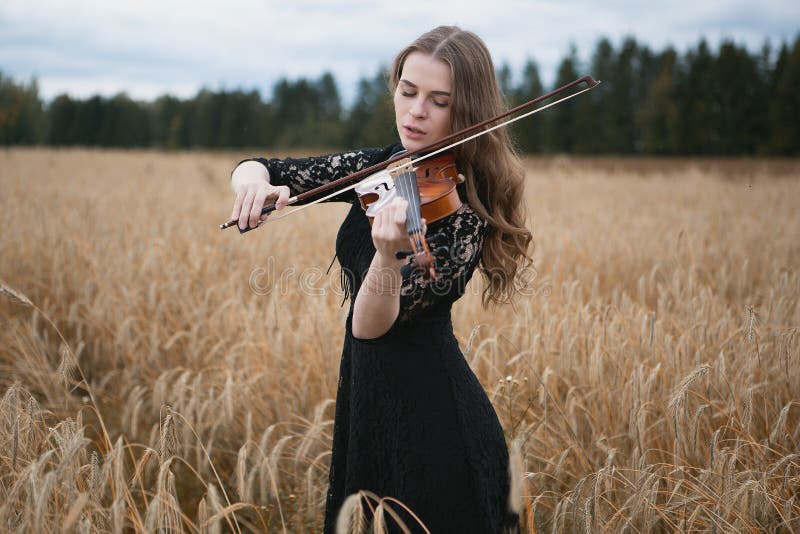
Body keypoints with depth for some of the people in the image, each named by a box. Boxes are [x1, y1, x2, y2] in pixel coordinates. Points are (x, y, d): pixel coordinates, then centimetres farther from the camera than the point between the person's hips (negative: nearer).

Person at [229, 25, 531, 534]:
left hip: (430, 415, -7)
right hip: (365, 399, 7)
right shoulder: (381, 167, 1)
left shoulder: (467, 208, -18)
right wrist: (254, 181, -17)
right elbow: (255, 168, 6)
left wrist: (388, 253, -39)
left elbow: (373, 324, -20)